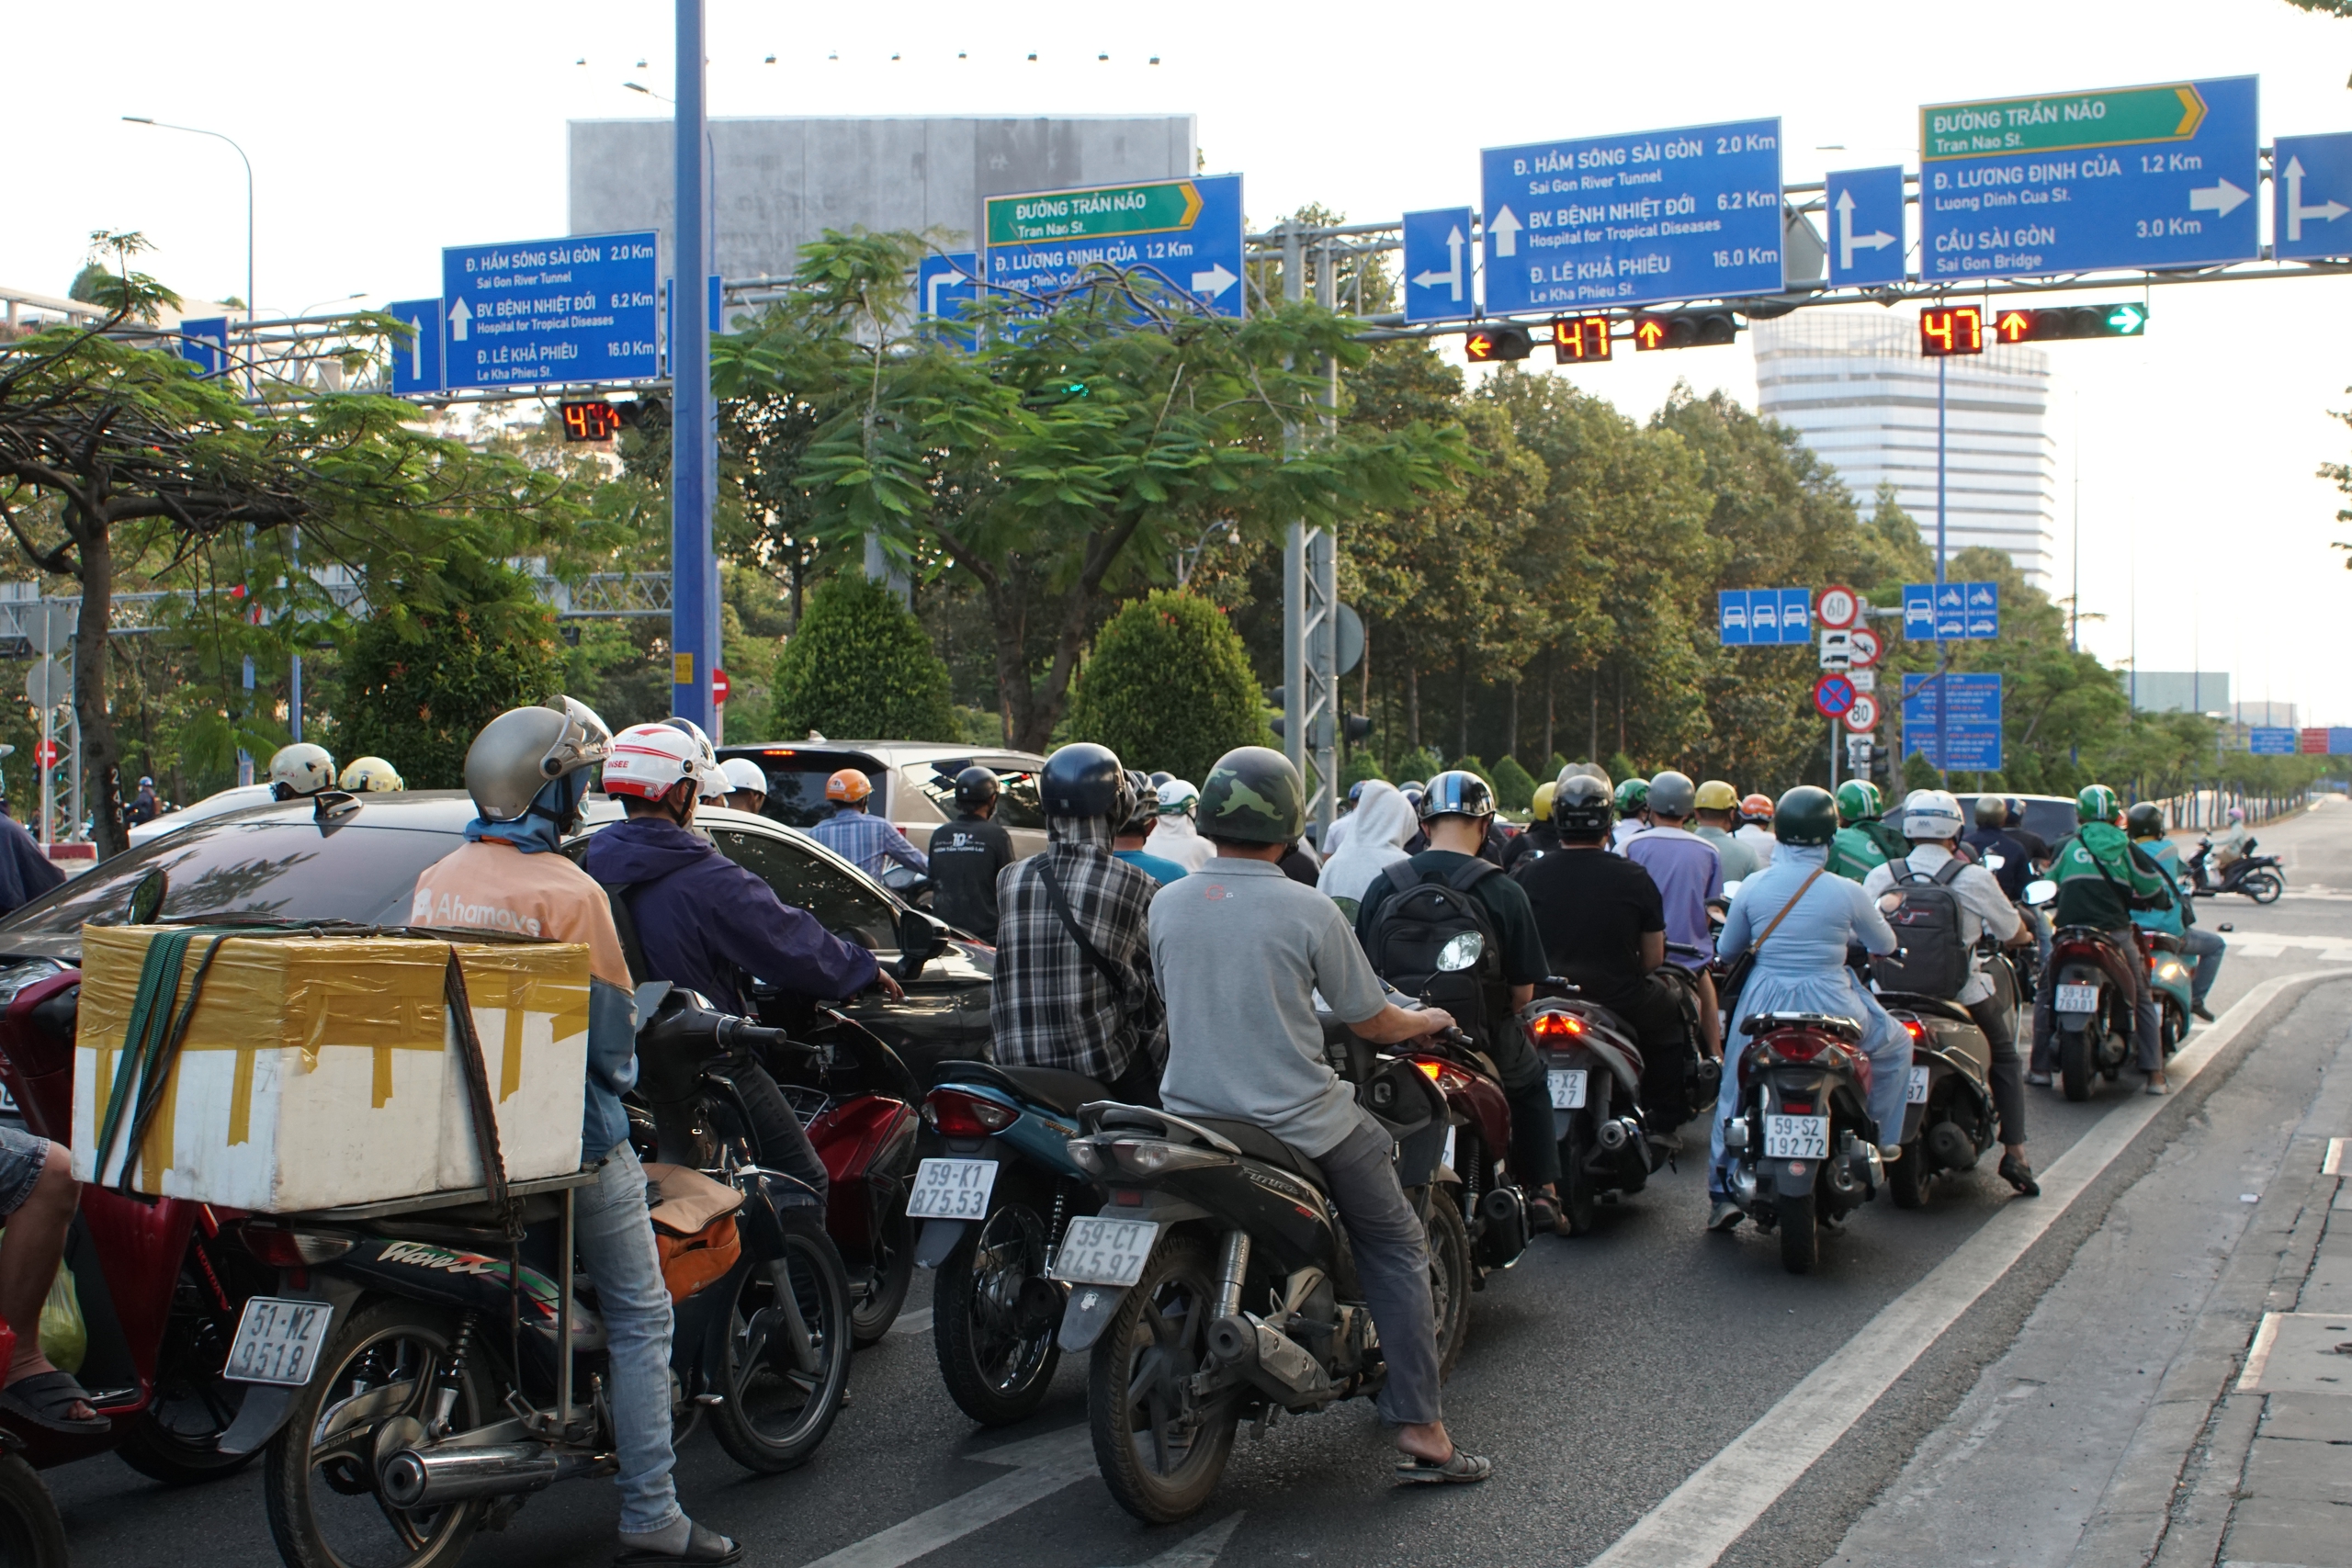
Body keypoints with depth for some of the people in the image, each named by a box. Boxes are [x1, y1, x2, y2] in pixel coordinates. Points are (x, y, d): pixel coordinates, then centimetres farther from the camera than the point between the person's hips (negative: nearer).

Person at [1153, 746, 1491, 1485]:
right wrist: (1429, 1019, 19)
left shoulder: (1166, 905, 0)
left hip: (1191, 1113, 4)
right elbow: (1374, 1023, -2)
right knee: (1396, 1248, 11)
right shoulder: (1309, 912, -11)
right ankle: (1419, 1430, 5)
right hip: (1302, 1124, -4)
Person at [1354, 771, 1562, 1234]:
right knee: (1530, 1080, 29)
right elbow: (1522, 993, -8)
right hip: (1479, 1045, -2)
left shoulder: (1383, 887, -4)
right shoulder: (1504, 893, -12)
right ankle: (1542, 1192, 23)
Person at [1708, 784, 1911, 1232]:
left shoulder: (1753, 887, -4)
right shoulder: (1846, 892, -10)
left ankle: (1724, 1191, 18)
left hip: (1765, 1007, 2)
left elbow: (1726, 949, 9)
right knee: (1895, 1045, 26)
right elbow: (1885, 944, 7)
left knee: (1735, 1091, 21)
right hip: (1830, 1007, -2)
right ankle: (1881, 1138, 27)